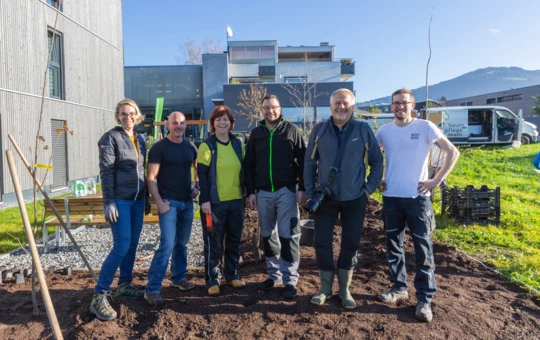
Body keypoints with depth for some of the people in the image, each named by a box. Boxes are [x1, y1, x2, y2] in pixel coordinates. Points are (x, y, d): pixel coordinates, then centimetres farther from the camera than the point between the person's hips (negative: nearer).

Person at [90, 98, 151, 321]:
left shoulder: (140, 139, 12)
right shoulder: (111, 137, -7)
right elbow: (106, 171, -12)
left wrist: (146, 198, 16)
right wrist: (109, 201, -18)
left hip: (137, 199, 7)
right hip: (120, 200, -7)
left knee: (132, 244, 12)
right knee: (121, 246, -10)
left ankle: (124, 285, 27)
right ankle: (99, 296, -1)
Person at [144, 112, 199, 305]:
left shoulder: (190, 147, 8)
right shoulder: (159, 148, -8)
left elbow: (198, 168, 24)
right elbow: (151, 178, -10)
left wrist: (197, 186, 7)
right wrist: (160, 202, -17)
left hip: (187, 202, 6)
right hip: (169, 202, -5)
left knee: (182, 243, 14)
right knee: (167, 244, -12)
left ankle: (178, 278, 31)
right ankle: (152, 289, -4)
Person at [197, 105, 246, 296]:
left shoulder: (237, 144, 9)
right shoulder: (207, 146, -5)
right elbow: (202, 175, -9)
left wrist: (244, 194, 12)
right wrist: (205, 200, -14)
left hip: (236, 201, 5)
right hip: (215, 202, -4)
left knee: (234, 241, 13)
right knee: (214, 243, 2)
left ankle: (232, 275, 28)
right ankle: (212, 280, 16)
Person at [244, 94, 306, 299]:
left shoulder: (292, 130, 3)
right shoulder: (256, 133, 10)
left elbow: (303, 160, -1)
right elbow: (249, 165, 11)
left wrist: (302, 188, -7)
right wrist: (250, 192, 5)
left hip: (286, 190, -3)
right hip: (263, 192, 4)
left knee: (288, 235, -2)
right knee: (268, 235, 10)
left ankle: (290, 279, 6)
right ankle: (274, 274, 24)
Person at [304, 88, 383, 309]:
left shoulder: (364, 130, -3)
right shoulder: (319, 130, 0)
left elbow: (376, 161, 4)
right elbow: (309, 162, 4)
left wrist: (370, 187, -3)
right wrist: (309, 191, 0)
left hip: (355, 198, 0)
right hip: (326, 197, 1)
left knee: (350, 243, 8)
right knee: (321, 241, 3)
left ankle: (345, 289, 26)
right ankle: (326, 286, 22)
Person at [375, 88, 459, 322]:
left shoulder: (425, 127, -4)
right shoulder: (384, 131, 5)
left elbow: (453, 153, -1)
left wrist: (437, 180, -7)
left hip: (417, 197, -3)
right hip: (391, 197, 4)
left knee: (423, 248, 0)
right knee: (393, 246, 12)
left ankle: (425, 299, 11)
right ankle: (399, 288, 28)